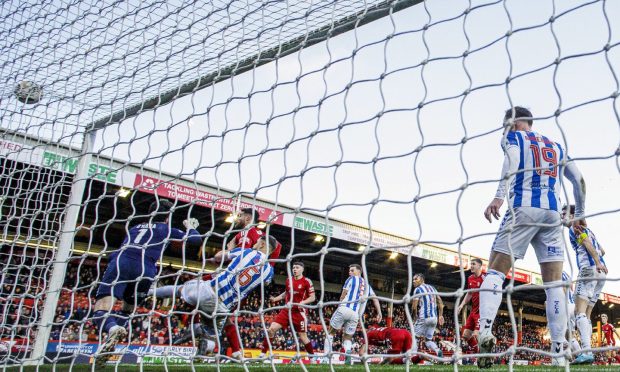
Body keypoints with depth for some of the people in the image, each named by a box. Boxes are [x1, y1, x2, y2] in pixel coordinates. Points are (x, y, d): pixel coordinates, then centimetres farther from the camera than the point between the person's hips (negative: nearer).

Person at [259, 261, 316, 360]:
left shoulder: (306, 281, -7)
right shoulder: (289, 280, 10)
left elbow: (312, 298, -6)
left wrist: (302, 302, -21)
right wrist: (275, 299, 16)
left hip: (299, 312, -5)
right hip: (287, 310, 5)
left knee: (302, 336, -1)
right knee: (271, 329, -7)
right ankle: (262, 354, 1)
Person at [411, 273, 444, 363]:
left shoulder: (418, 289, -3)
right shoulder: (432, 288, 18)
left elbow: (414, 306, -9)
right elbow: (440, 302, 14)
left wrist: (415, 318, 5)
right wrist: (440, 315, 15)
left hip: (424, 317, -6)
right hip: (434, 318, 6)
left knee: (414, 337, 7)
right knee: (428, 339, 15)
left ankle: (413, 357, -3)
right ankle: (438, 351, -10)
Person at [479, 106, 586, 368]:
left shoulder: (513, 138, 12)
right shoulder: (555, 146, 27)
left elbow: (513, 161, -11)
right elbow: (579, 180, 24)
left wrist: (499, 196, -24)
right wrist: (579, 215, 35)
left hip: (523, 208, -4)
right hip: (552, 213, 5)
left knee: (495, 272, -6)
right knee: (554, 284, 3)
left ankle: (485, 334, -27)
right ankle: (559, 356, -1)